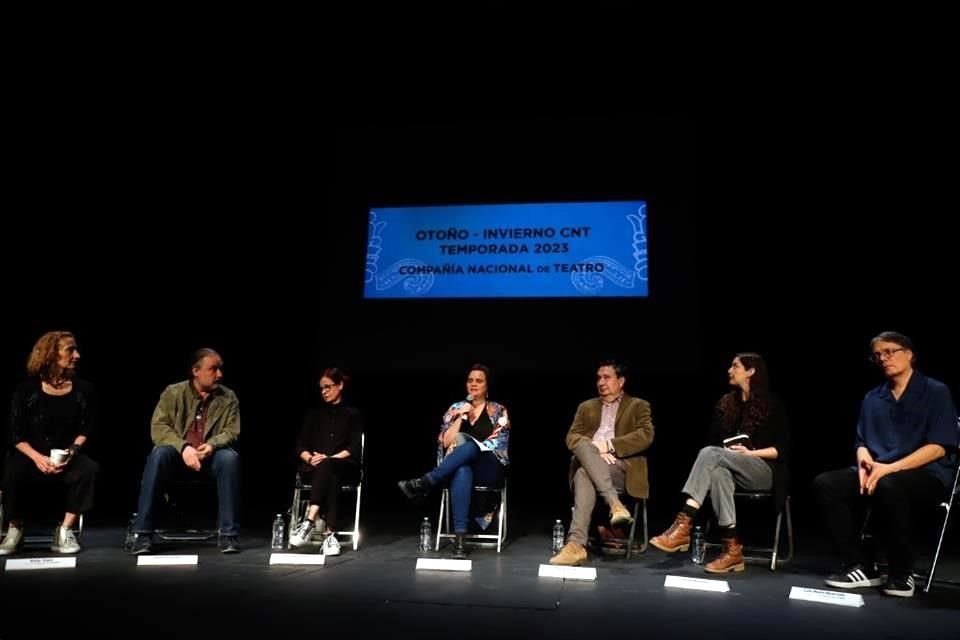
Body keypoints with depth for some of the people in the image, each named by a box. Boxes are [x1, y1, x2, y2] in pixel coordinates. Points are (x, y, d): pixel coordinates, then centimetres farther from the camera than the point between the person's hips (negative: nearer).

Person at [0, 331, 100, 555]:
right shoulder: (27, 389, 0)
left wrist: (72, 452, -16)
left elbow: (86, 429, 3)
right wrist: (37, 457, -18)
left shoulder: (83, 389, 3)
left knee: (89, 469, -31)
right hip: (31, 454, 0)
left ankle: (65, 530, -18)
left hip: (67, 455, 1)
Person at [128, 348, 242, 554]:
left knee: (230, 458, -32)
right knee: (158, 455, -33)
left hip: (211, 454, 0)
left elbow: (232, 431, -1)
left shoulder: (228, 397, 2)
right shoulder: (173, 393, -1)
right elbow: (158, 427, -9)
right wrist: (183, 447, -26)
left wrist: (212, 445, -24)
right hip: (178, 452, 0)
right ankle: (143, 534, -26)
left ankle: (229, 534, -27)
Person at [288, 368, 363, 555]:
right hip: (314, 468, 1)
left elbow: (354, 448, 0)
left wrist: (330, 458, -16)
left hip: (343, 467, -1)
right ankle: (329, 534, -47)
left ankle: (309, 522, -48)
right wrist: (310, 458, -11)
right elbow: (301, 446, 12)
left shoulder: (353, 415, 11)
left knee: (327, 467, -38)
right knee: (329, 477, -36)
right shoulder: (314, 414, 20)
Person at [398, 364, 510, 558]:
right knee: (462, 472, -40)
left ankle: (424, 483, -36)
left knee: (469, 446, -36)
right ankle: (459, 538, -44)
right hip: (458, 467, 1)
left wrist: (464, 447, -9)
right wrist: (461, 417, -5)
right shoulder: (456, 408, 15)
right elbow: (445, 443, 5)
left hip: (489, 469, -1)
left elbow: (500, 444, -2)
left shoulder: (498, 410, 9)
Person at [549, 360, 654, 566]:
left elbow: (646, 436, -4)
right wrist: (594, 450, -12)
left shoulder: (638, 406, 16)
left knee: (585, 475, -36)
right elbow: (571, 437, 11)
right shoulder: (586, 407, 26)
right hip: (588, 465, 3)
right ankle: (615, 504, -42)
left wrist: (609, 445, -14)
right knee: (582, 445, -35)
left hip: (622, 467, -3)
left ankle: (576, 544, -42)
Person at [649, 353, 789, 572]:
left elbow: (782, 448, -2)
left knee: (711, 453, -33)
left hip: (764, 470, -4)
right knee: (717, 473, -37)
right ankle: (732, 548, -39)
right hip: (729, 467, 4)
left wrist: (750, 453, -14)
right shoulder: (726, 403, 16)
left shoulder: (771, 404, 3)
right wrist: (717, 459, -7)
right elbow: (714, 441, 14)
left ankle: (683, 525, -43)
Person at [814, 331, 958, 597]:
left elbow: (938, 446, -9)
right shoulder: (872, 398, 16)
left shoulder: (936, 392, 1)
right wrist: (865, 461, -9)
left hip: (927, 474, -5)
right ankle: (861, 567, -14)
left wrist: (890, 468, -20)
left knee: (888, 486, -40)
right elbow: (861, 442, 16)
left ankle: (902, 573, -20)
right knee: (825, 483, -21)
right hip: (878, 472, 5)